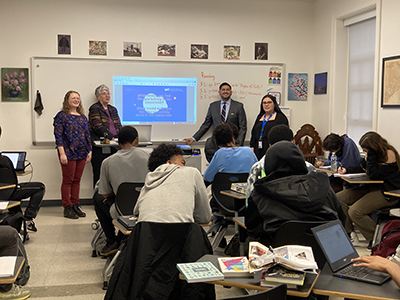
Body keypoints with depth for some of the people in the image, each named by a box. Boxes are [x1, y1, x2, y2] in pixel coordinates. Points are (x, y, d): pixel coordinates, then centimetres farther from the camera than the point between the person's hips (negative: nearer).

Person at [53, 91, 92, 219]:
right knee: (68, 180, -2)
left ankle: (76, 206, 15)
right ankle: (67, 208, 4)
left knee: (77, 180, 9)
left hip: (81, 153, 6)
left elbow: (87, 135, 18)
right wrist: (62, 153, -16)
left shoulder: (83, 117, 15)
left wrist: (89, 151, 11)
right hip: (68, 154, -6)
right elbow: (58, 136, -9)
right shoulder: (61, 116, -3)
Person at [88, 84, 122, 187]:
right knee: (99, 174, -5)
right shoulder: (95, 109, 0)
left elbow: (119, 125, 17)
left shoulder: (113, 109, 21)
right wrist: (111, 136, -20)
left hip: (113, 145, 6)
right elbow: (98, 126, -12)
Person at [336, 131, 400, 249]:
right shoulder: (376, 153, 7)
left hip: (387, 193, -9)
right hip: (373, 187, 9)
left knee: (355, 212, -25)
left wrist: (370, 156, -21)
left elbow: (373, 175, -23)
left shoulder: (389, 154, -18)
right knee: (339, 198, -2)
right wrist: (347, 170, 6)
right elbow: (362, 167, 21)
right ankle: (347, 231, 6)